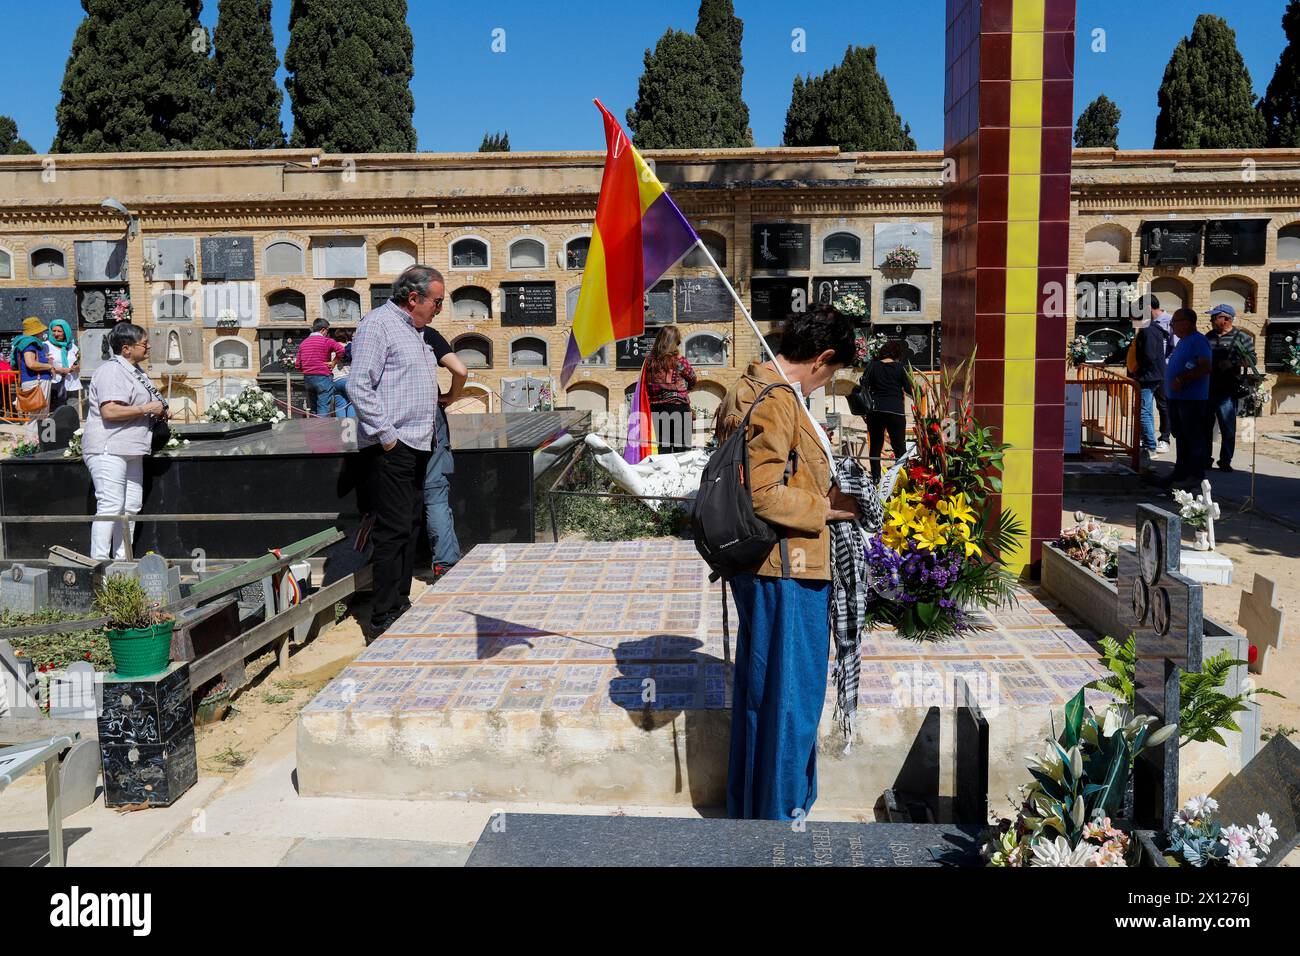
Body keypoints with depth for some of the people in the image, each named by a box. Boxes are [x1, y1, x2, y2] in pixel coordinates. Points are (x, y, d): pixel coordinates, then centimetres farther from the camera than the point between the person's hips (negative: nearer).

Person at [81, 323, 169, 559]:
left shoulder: (134, 371, 18)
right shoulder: (111, 371, -14)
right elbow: (110, 411, -25)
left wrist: (159, 413, 14)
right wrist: (147, 409, -18)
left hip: (130, 451, 10)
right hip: (108, 451, -10)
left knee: (130, 507, 10)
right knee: (110, 506, -12)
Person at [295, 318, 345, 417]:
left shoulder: (303, 343, 13)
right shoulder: (326, 341, -6)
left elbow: (297, 364, 12)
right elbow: (340, 350, -22)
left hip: (307, 378, 6)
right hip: (323, 378, -6)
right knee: (324, 409, -6)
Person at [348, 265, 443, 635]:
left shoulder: (415, 330, 20)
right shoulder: (377, 324, -9)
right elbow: (358, 386, -18)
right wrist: (384, 434, -18)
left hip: (417, 445, 10)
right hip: (390, 448, -10)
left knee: (411, 527, 13)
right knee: (393, 531, -8)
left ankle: (401, 603, 22)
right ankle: (384, 616, -2)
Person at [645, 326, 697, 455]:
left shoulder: (650, 361, 0)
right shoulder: (678, 360, -9)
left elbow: (648, 388, 6)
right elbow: (692, 379, 5)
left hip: (657, 409, 4)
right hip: (678, 407, -4)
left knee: (663, 449, 10)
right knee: (682, 450, 2)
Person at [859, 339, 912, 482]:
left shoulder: (873, 366, 4)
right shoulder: (900, 367, -1)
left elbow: (863, 387, 0)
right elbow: (909, 389, -1)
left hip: (875, 410, 2)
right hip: (895, 411, -2)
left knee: (875, 445, 10)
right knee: (899, 447, 5)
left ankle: (875, 477, 9)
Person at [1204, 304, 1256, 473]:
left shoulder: (1242, 337, 0)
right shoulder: (1208, 337, 16)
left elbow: (1251, 359, -7)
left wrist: (1232, 363, -19)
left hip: (1227, 391, -5)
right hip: (1206, 389, 5)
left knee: (1228, 428, 1)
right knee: (1205, 426, 7)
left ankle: (1225, 461, 9)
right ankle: (1205, 459, 16)